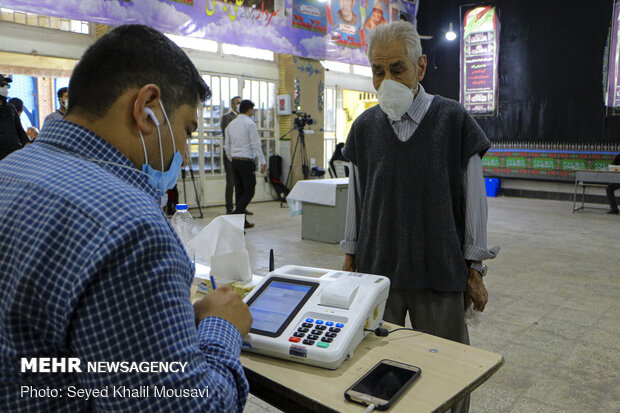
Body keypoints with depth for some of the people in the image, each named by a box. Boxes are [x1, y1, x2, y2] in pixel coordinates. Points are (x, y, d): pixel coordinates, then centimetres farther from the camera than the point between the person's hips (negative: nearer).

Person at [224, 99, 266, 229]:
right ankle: (235, 215, -16)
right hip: (246, 161, -7)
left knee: (239, 190, 11)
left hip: (235, 161, 7)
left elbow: (227, 146, 14)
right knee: (249, 191, -2)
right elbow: (256, 145, -13)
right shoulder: (250, 124, -9)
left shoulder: (231, 124, 12)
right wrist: (262, 162, -10)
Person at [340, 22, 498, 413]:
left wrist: (475, 270, 1)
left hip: (440, 276, -2)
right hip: (375, 271, 2)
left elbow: (474, 200, 0)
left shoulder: (455, 121, -4)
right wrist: (350, 257, 11)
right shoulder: (365, 127, 4)